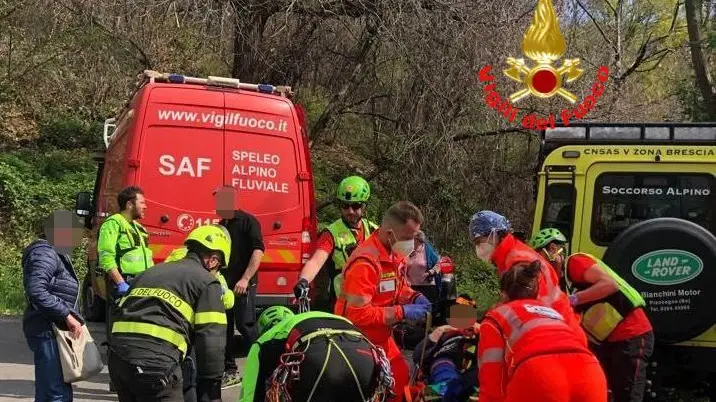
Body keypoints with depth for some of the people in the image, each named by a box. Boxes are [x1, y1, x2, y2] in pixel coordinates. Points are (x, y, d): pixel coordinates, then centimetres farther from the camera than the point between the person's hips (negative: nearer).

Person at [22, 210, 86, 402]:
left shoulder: (56, 254, 18)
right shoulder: (45, 253, -12)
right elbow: (36, 290, -25)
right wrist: (67, 316, -23)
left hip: (54, 329, 11)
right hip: (48, 330, -11)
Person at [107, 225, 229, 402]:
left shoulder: (150, 273, 29)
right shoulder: (207, 283, 7)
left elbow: (122, 313, 27)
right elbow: (212, 342, -1)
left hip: (116, 356, 7)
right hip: (155, 363, -7)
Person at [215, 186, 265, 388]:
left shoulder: (248, 221, -7)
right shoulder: (220, 226, 16)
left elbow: (258, 251, -16)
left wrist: (245, 279, -23)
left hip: (243, 285, -8)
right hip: (224, 284, 8)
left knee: (246, 326, -7)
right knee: (225, 328, 9)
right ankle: (230, 371, 17)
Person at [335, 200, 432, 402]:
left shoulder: (395, 253, -1)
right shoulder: (365, 263, -30)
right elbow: (359, 314, -31)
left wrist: (415, 298, -6)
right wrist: (403, 312, -28)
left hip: (382, 337, 9)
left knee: (400, 378, 16)